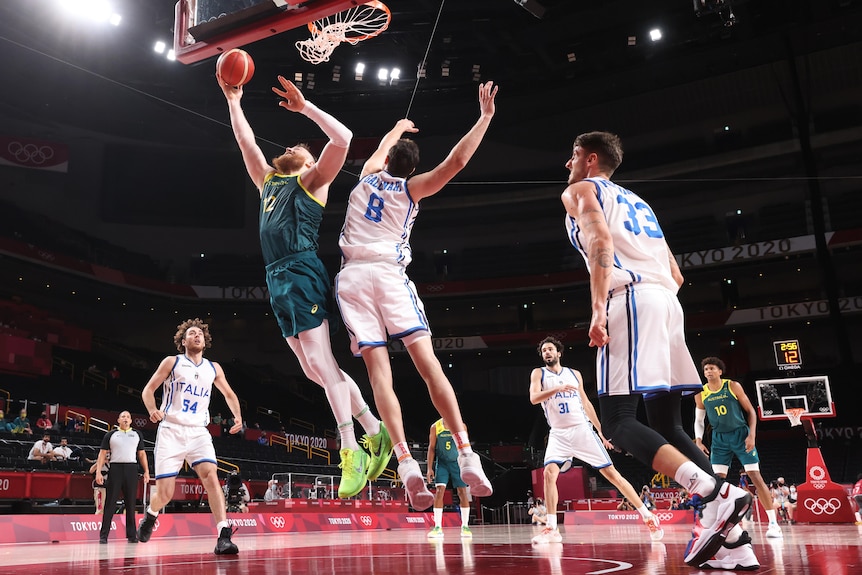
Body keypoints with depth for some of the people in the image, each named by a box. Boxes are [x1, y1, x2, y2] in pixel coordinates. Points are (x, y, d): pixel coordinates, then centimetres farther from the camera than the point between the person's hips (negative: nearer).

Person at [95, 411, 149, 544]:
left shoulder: (137, 434, 15)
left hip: (131, 469, 2)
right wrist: (98, 472, -5)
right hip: (115, 468, -2)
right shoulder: (110, 435, 9)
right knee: (110, 503, -2)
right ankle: (103, 535, 3)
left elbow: (142, 454, 16)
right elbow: (102, 454, 6)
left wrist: (146, 471, 6)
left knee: (131, 504, 3)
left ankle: (131, 535, 8)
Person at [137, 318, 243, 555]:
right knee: (164, 492, -4)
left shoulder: (213, 368, 11)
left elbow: (229, 394, 21)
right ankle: (150, 516, 32)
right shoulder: (172, 362, 2)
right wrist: (152, 410, -17)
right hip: (171, 431, -2)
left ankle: (223, 537, -26)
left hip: (198, 432, 2)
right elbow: (148, 390, 3)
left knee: (211, 476, -21)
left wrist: (238, 416, 3)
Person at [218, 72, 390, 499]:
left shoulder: (311, 181, 8)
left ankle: (350, 451, -9)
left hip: (302, 274, -7)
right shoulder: (268, 182, 27)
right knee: (313, 368, 4)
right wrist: (233, 101, 32)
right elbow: (245, 140, 35)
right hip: (277, 280, 7)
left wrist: (305, 107, -3)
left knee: (319, 359, -13)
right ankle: (375, 431, 12)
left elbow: (342, 139, -6)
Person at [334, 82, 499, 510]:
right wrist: (485, 117, 9)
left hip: (351, 277, 3)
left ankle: (406, 463, -21)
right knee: (429, 365, -7)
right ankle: (466, 456, -15)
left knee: (379, 372, -8)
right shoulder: (410, 187, 12)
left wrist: (398, 129, 64)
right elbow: (456, 161, 0)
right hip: (389, 274, -2)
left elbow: (382, 148, 45)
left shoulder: (369, 176, 22)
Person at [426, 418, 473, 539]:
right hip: (442, 462, 0)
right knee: (439, 491, -12)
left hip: (457, 462, 0)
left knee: (462, 492, -1)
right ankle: (437, 527, -10)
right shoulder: (435, 427, -5)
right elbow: (432, 447, -1)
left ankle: (465, 526, 11)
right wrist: (430, 468, -5)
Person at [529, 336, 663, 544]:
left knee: (611, 472, -1)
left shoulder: (575, 374, 11)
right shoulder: (538, 374, 4)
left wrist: (601, 431, 13)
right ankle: (552, 529, -11)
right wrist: (556, 389, -31)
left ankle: (648, 517, 7)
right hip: (558, 434, -1)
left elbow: (586, 403, 16)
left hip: (583, 429, 1)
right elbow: (534, 398, -14)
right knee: (549, 473, -20)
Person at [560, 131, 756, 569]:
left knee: (618, 421, -9)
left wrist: (598, 309, -20)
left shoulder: (579, 191, 11)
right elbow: (676, 275, 26)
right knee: (667, 426, 8)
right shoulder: (636, 201, 33)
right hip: (667, 301, 8)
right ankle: (731, 539, -1)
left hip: (631, 299, -8)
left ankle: (716, 495, -26)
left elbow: (601, 240, -11)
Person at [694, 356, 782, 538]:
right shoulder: (700, 394, -1)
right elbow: (699, 420, 10)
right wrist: (698, 441, -4)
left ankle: (773, 523, 2)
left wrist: (752, 435, -14)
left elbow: (750, 411, -3)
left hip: (741, 435, -3)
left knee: (756, 477, -4)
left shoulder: (733, 386, -8)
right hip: (719, 439, 3)